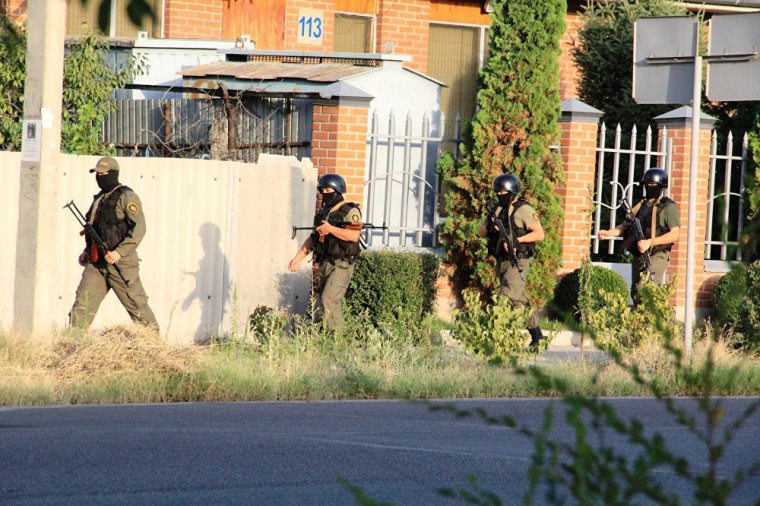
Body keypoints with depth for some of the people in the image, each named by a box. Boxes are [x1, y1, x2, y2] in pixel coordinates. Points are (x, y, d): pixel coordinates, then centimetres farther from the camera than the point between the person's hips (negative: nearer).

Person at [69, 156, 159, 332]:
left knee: (137, 306, 1)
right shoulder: (99, 199, 17)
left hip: (121, 264, -7)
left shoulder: (126, 197, -7)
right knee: (82, 303, -4)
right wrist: (87, 251, 14)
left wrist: (119, 252, -23)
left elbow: (139, 228, -16)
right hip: (96, 264, 7)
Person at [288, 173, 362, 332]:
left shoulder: (350, 211, -5)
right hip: (322, 265, 7)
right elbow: (312, 238, 20)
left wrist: (331, 229, -20)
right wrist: (297, 258, 13)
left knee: (329, 301, -17)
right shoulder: (322, 213, 17)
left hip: (341, 266, -7)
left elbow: (354, 235, -19)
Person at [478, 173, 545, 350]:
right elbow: (481, 232, 14)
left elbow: (539, 234, -13)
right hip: (502, 261, 8)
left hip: (517, 261, -8)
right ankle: (536, 334, 22)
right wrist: (490, 226, -8)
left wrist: (517, 240, -22)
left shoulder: (523, 209, -9)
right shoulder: (497, 210, 14)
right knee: (520, 300, 14)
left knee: (508, 298, -17)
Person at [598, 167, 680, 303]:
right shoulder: (640, 206, 17)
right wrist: (609, 233, -3)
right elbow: (625, 226, 17)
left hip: (656, 257, -8)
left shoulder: (668, 207, -4)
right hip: (638, 257, 8)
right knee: (636, 293, 9)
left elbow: (675, 234, -13)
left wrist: (650, 242, -21)